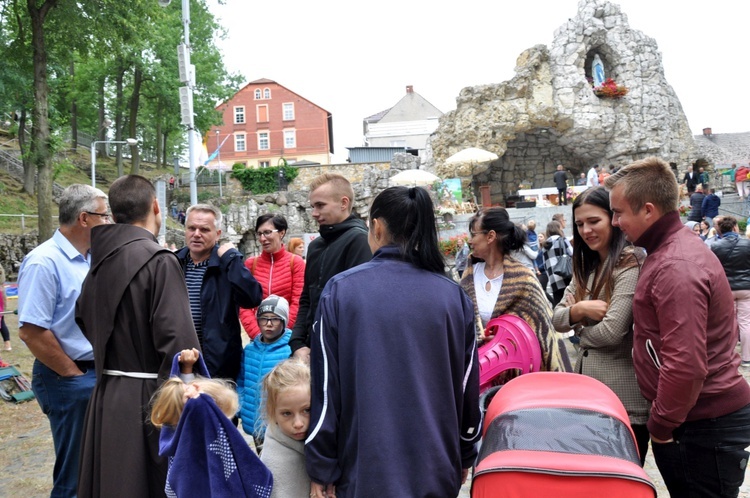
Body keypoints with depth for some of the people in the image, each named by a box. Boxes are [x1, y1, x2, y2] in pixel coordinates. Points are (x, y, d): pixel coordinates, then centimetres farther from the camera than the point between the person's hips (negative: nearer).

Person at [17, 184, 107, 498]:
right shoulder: (44, 262, -18)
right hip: (69, 380, -8)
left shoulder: (92, 258, 7)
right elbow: (30, 332, -21)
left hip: (100, 373, 8)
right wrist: (75, 375, -13)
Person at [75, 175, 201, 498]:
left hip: (106, 395, 7)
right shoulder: (159, 260, -17)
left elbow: (83, 319, 19)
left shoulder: (102, 260, 6)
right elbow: (177, 339, -23)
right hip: (146, 398, -7)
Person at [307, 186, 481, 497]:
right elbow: (468, 387, 5)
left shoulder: (340, 290, -8)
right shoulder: (454, 295, -2)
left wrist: (321, 468, 2)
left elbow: (325, 388, -7)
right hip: (437, 468, 2)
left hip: (365, 469, -2)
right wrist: (464, 456, 18)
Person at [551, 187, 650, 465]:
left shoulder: (630, 266, -14)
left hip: (623, 400, -8)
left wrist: (579, 328, -2)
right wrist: (579, 309, -14)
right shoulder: (586, 267, 11)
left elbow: (612, 331, -21)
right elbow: (557, 319, 7)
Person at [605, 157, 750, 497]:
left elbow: (685, 364, -27)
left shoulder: (676, 266, -22)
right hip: (701, 416, 10)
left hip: (708, 424, -10)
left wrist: (661, 424, -15)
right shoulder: (672, 249, 11)